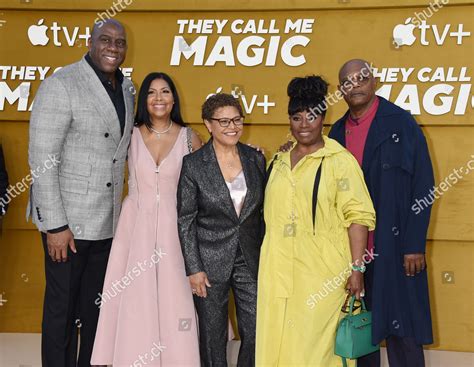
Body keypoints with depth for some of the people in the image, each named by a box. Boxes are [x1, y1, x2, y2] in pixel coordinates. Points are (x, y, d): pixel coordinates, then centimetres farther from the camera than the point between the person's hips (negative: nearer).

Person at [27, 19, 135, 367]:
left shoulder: (127, 89, 8)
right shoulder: (60, 85, -13)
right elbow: (41, 160, -16)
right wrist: (55, 225, -18)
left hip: (108, 221, 6)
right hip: (67, 220, -6)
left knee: (94, 305, 16)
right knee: (62, 307, 5)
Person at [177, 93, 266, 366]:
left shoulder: (256, 159, 4)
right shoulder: (193, 164, -7)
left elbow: (262, 210, 10)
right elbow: (185, 220, -6)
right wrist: (194, 269, -10)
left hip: (251, 260, 3)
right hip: (211, 262, -3)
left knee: (256, 333, 3)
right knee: (213, 337, 9)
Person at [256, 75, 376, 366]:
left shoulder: (339, 160, -5)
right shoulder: (279, 161, 14)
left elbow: (358, 216, -9)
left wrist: (356, 269, -15)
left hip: (322, 275, -5)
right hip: (278, 273, 6)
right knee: (276, 343, 8)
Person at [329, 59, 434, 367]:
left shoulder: (401, 124, -4)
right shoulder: (338, 132, 10)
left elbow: (422, 187, -8)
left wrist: (415, 245, -12)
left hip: (394, 246, -4)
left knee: (401, 329, 0)